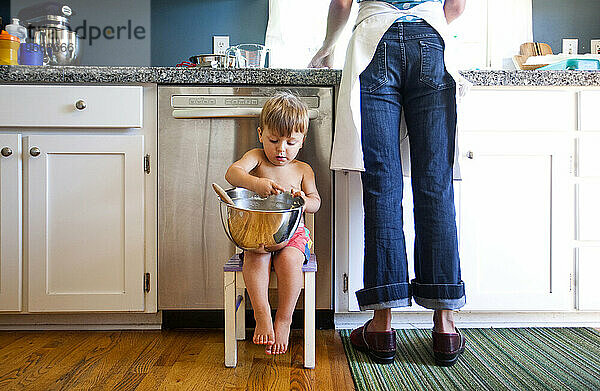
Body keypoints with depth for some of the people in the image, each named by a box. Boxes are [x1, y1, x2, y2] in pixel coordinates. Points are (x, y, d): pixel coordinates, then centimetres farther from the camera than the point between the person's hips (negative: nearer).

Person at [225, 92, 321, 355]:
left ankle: (284, 319, -15)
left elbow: (315, 202, 2)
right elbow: (232, 173, -18)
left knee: (289, 259, -30)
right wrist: (255, 183, -39)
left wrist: (304, 200, -23)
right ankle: (262, 316, -23)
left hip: (292, 233, 1)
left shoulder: (303, 170, 9)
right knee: (256, 258, -32)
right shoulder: (257, 158, 2)